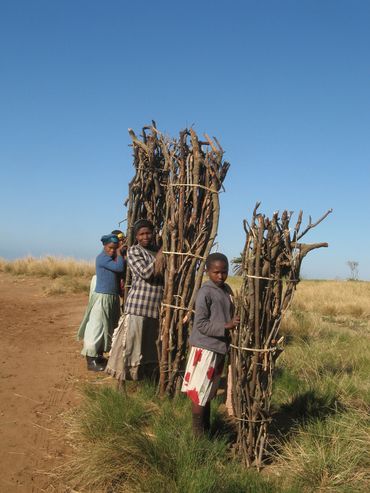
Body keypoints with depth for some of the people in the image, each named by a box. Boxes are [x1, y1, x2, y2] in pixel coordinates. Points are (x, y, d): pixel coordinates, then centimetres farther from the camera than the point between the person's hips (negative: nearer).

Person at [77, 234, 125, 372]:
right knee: (96, 327, -4)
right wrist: (119, 254, -12)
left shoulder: (113, 258, 12)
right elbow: (119, 268, -25)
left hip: (112, 297, 10)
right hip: (102, 297, -10)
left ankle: (99, 357, 27)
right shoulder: (102, 258, -15)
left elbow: (119, 274, 4)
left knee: (107, 328, 15)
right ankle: (91, 361, 2)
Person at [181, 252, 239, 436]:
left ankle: (207, 429, 32)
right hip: (205, 348, -8)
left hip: (220, 348, 8)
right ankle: (198, 434, 15)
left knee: (209, 392, 19)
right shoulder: (205, 292, -16)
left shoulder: (227, 290, 7)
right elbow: (200, 324, -18)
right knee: (199, 393, 2)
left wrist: (235, 323, 0)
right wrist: (226, 326, -24)